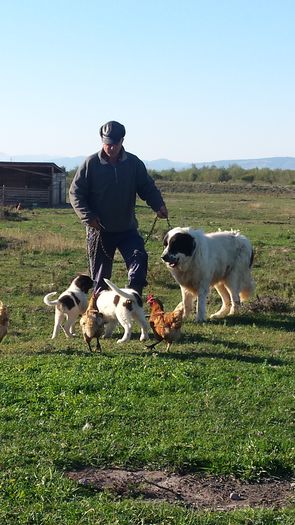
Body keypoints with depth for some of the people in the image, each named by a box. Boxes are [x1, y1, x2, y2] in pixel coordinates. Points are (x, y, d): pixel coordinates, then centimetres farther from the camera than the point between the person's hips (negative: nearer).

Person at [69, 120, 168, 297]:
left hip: (127, 228, 1)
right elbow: (75, 193, -3)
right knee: (101, 275, 7)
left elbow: (148, 187, 5)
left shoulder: (134, 163, 0)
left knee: (139, 258, -19)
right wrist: (88, 216, -14)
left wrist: (158, 205, -14)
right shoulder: (91, 163, -6)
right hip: (99, 230, -1)